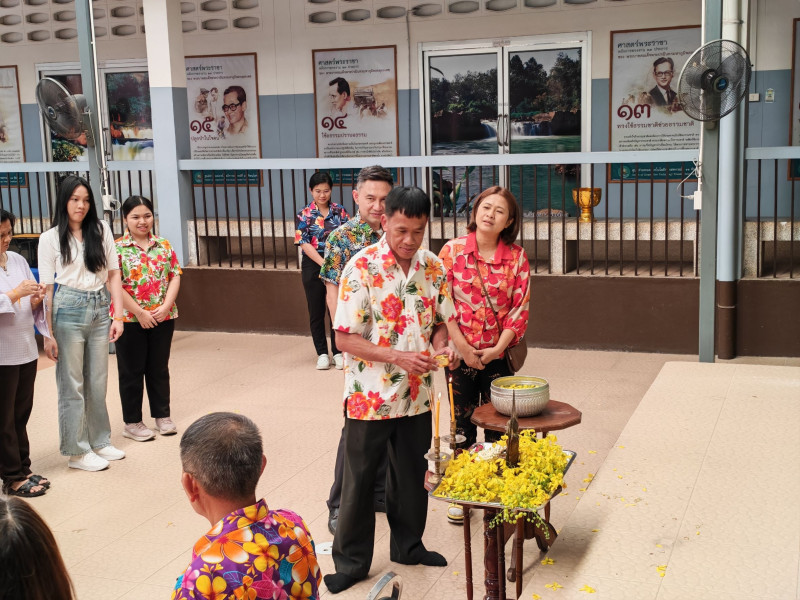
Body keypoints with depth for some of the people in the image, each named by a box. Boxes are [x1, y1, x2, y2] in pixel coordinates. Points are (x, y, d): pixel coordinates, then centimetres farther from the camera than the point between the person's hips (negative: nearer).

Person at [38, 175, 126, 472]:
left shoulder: (101, 230, 5)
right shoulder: (51, 238, -3)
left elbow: (113, 274, 7)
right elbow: (46, 288, -5)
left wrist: (118, 316, 0)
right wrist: (48, 333, -9)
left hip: (99, 309, 4)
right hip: (69, 310, -3)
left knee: (98, 383, 13)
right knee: (72, 385, 4)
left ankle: (100, 441, 28)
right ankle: (77, 452, 14)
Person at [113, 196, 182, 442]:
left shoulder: (164, 245, 6)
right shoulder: (117, 249, -6)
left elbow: (175, 276, 3)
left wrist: (165, 306, -11)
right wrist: (139, 312, -15)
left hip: (163, 317, 3)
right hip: (130, 319, -3)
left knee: (159, 368, 13)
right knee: (132, 371, 6)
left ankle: (162, 416, 25)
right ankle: (132, 423, 16)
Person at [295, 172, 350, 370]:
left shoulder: (340, 211, 2)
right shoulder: (305, 215, -1)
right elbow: (304, 243, -8)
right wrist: (324, 263, -19)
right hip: (313, 266, 0)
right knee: (316, 311, 6)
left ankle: (337, 353, 14)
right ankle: (322, 353, 17)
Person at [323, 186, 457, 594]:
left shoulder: (433, 268, -1)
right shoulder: (361, 268, -15)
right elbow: (345, 338, -15)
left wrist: (441, 347, -12)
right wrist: (398, 356, -26)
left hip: (417, 394, 5)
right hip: (369, 395, -4)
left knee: (413, 474, 18)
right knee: (359, 479, 8)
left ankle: (408, 544, 38)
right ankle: (351, 560, 23)